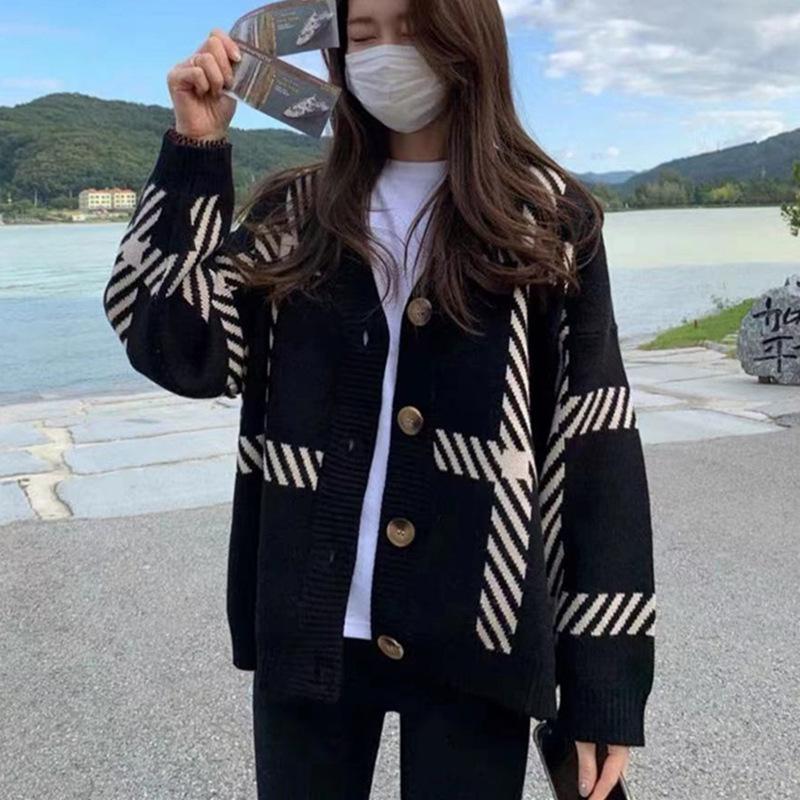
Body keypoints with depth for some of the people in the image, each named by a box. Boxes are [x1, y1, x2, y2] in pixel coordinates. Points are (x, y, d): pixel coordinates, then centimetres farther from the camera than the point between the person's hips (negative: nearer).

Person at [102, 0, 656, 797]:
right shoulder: (294, 214, 7)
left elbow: (596, 448, -4)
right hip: (308, 625, 3)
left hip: (474, 633, -2)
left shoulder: (548, 220, 0)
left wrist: (604, 679, -7)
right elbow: (183, 354, -5)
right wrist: (195, 150, -8)